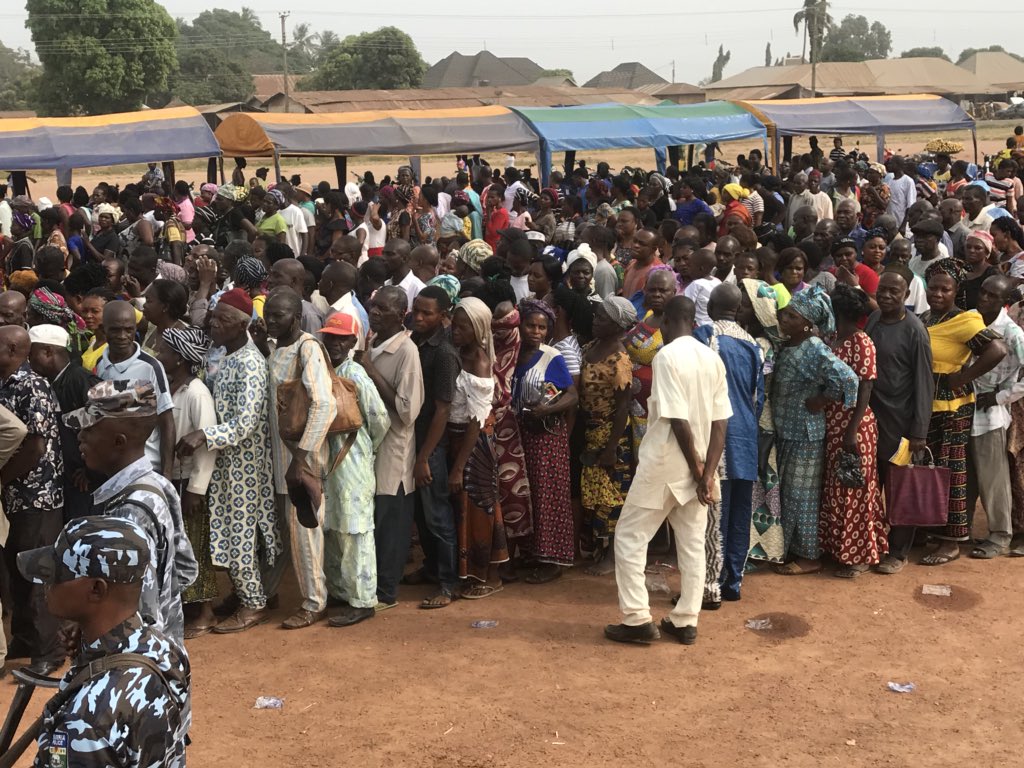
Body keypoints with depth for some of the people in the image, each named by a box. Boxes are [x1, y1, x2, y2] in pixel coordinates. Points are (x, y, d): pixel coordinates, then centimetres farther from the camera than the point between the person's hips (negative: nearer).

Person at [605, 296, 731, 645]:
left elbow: (678, 420, -20)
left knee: (630, 536, 5)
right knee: (693, 545, 12)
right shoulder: (713, 358, 5)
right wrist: (707, 473, -5)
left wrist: (697, 468, -12)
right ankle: (685, 622, 16)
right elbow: (720, 422, -1)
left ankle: (637, 619, 3)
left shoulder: (667, 356, -15)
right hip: (700, 465, 7)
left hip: (664, 463, -6)